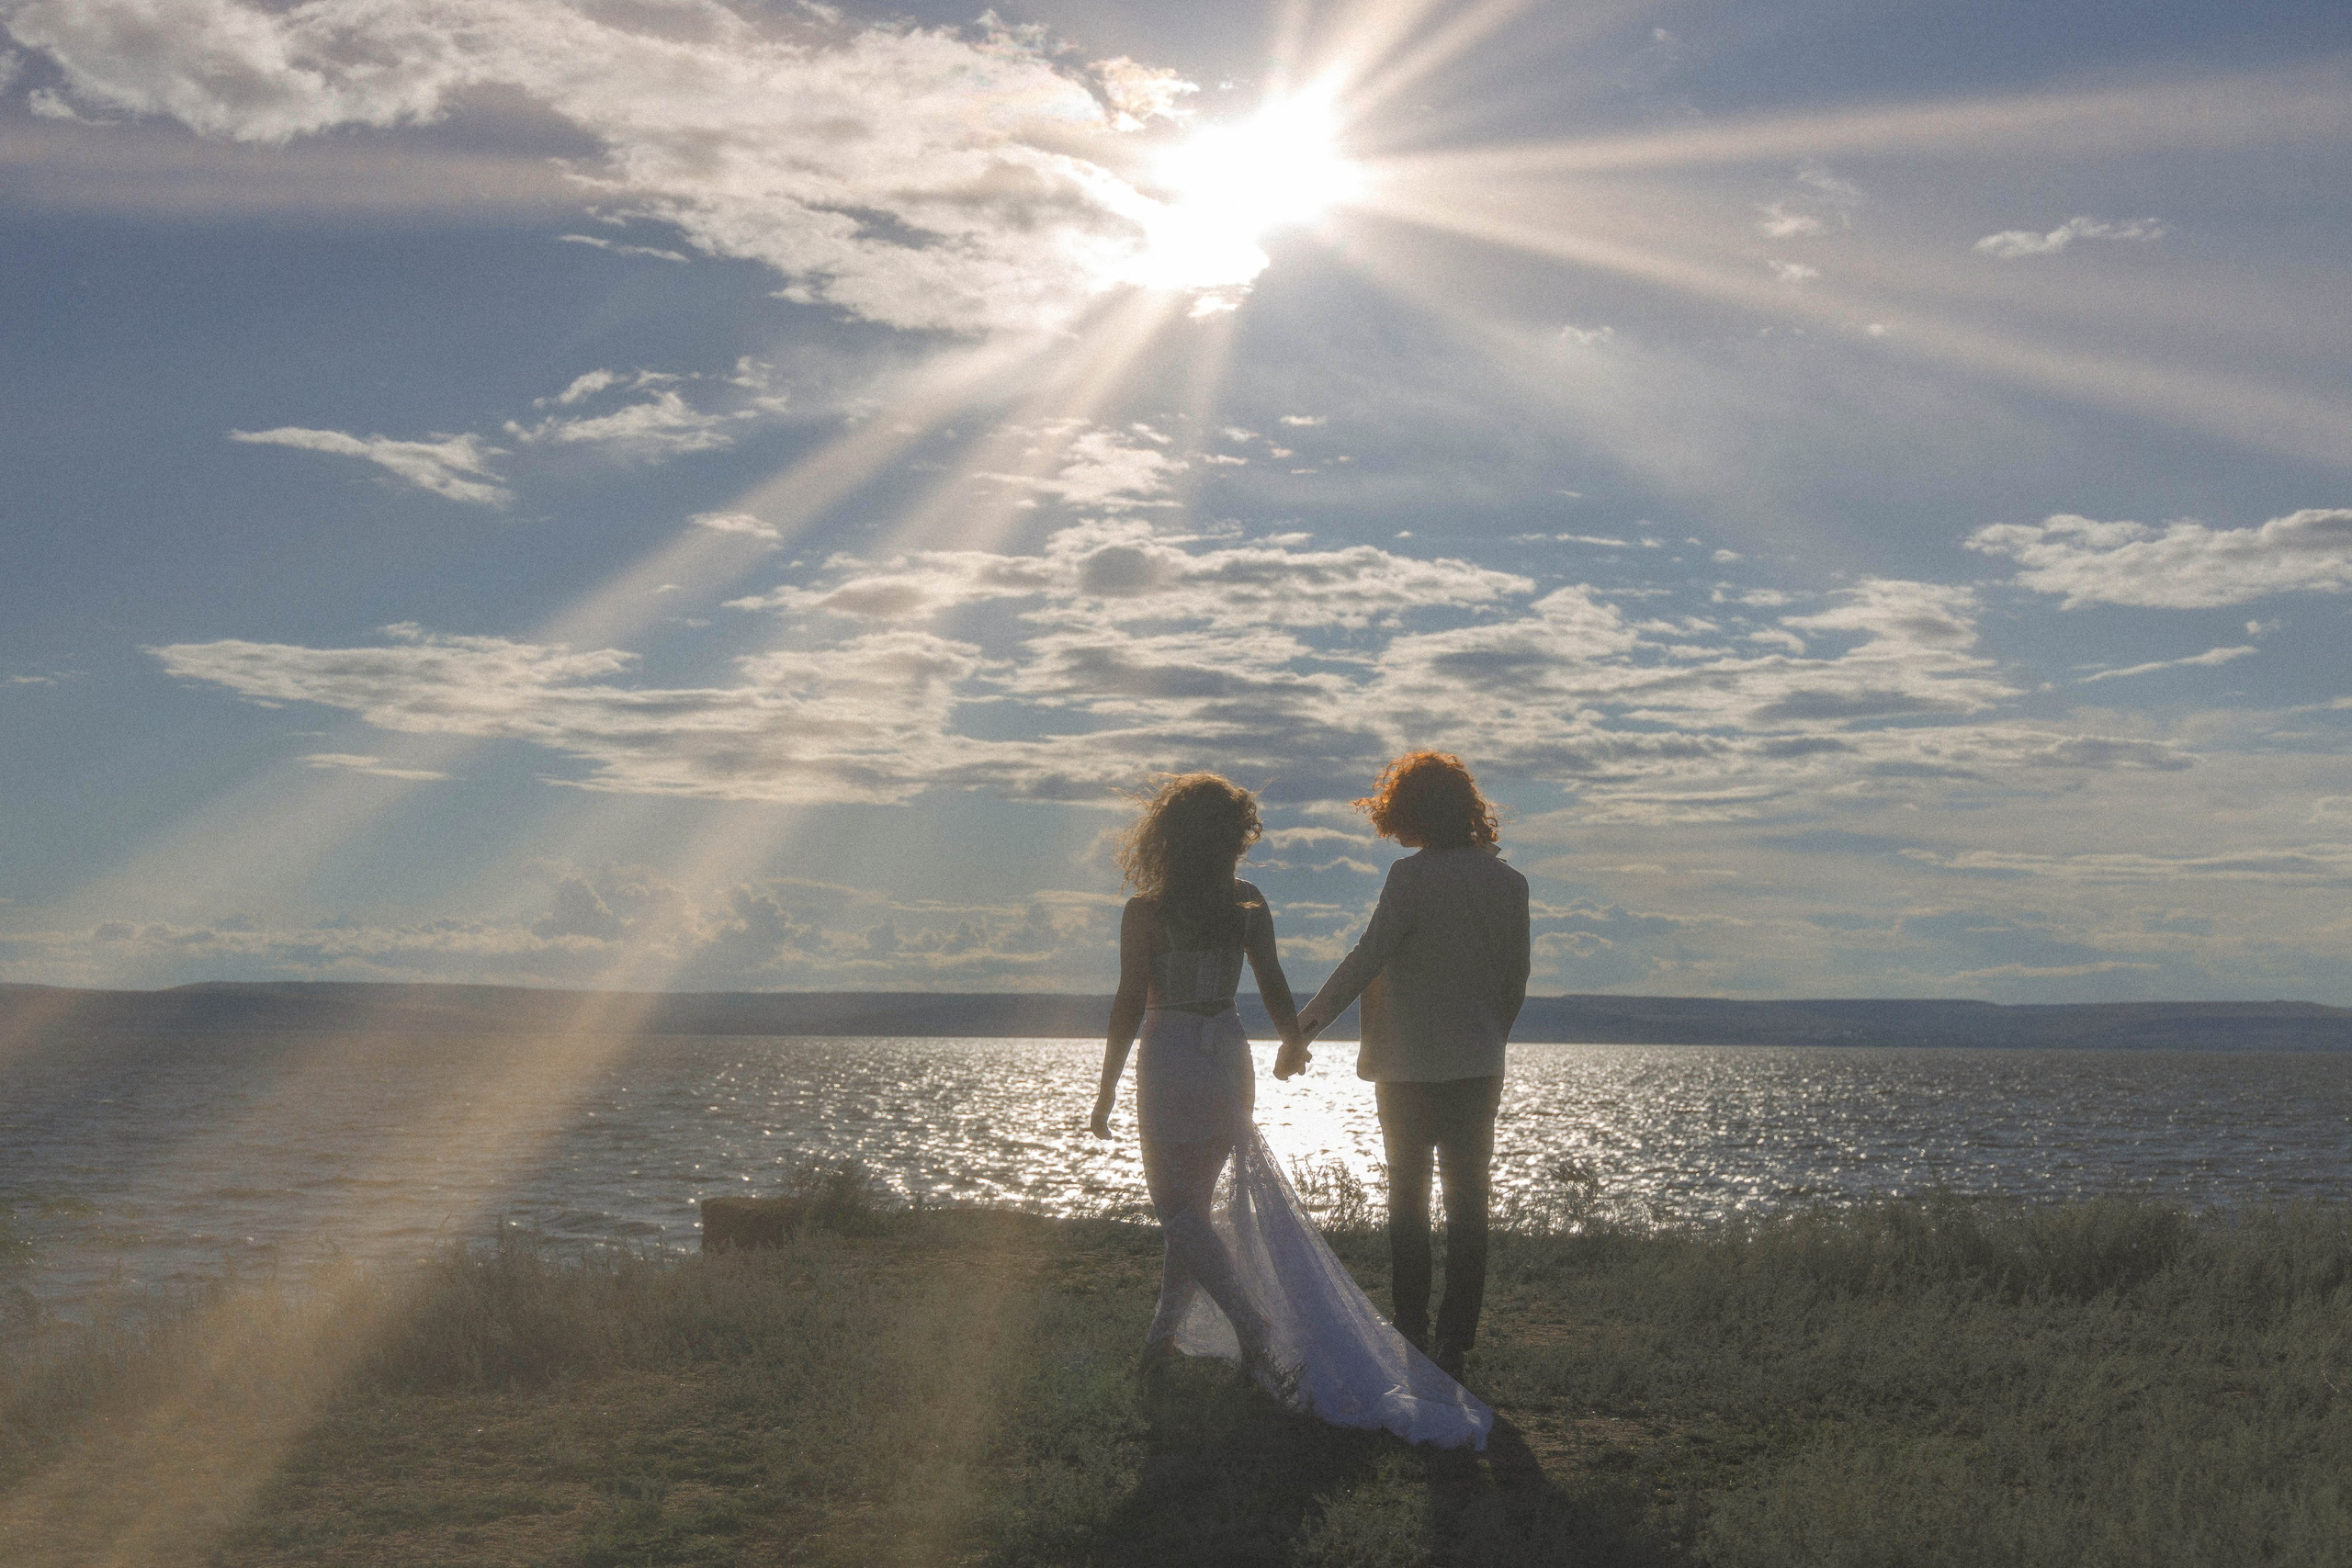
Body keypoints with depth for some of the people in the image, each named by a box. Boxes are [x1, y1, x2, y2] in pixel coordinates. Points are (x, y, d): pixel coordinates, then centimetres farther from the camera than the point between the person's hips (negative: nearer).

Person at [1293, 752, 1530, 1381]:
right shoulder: (1509, 882, 2)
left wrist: (1302, 1028, -13)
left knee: (1408, 1198, 12)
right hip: (1476, 1066, 4)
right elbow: (1515, 980, 8)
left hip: (1409, 1066, -3)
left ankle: (1410, 1333, 16)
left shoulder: (1411, 877, -14)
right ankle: (1455, 1341, 9)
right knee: (1467, 1202, 8)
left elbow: (1365, 961, -18)